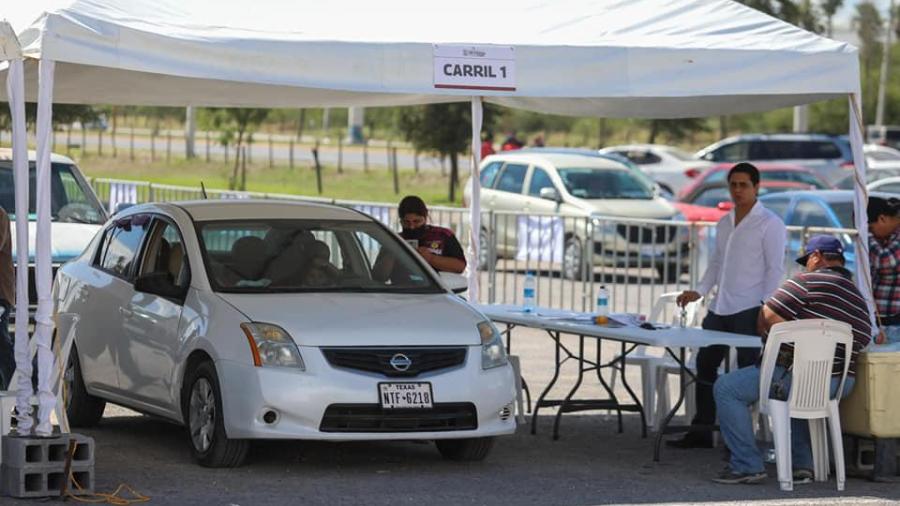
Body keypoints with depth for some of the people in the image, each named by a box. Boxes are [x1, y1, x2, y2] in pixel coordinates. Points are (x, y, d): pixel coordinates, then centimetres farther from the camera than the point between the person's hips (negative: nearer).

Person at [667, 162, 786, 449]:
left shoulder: (769, 224, -5)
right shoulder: (724, 224, 17)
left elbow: (775, 269, -9)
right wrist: (699, 291, 10)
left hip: (749, 310, -8)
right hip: (720, 308, 8)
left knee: (748, 372, -6)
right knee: (705, 364, 11)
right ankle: (701, 431, 19)